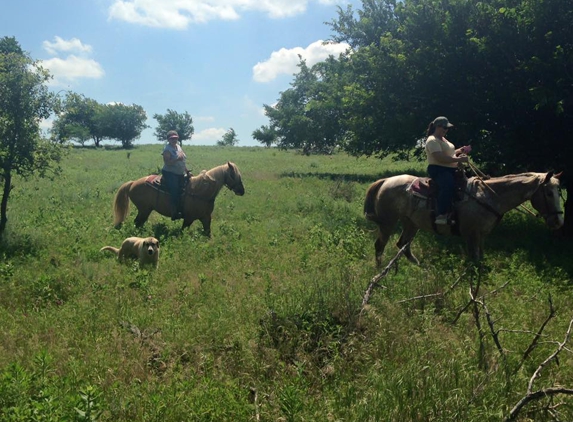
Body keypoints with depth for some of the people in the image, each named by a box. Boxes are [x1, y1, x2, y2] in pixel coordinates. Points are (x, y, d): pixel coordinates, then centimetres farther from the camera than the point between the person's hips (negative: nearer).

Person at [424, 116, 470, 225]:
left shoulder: (443, 139, 20)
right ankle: (441, 216, -43)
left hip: (450, 169, 11)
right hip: (437, 169, -11)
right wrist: (459, 159, -23)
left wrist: (460, 151, 11)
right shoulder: (432, 141, -13)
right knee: (448, 185, -38)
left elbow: (449, 152, 30)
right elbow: (440, 158, -25)